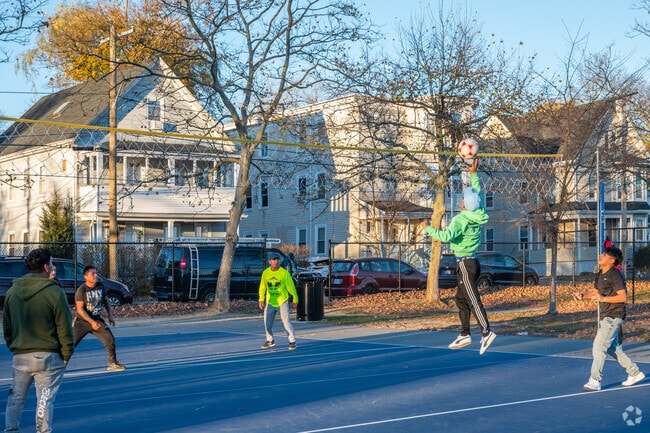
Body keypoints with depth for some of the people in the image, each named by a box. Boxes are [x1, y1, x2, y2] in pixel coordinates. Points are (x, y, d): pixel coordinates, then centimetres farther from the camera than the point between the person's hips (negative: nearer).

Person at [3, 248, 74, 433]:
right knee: (45, 399, 0)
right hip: (48, 356, -5)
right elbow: (64, 328, -10)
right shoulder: (54, 292, -11)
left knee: (15, 398, 13)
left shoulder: (12, 291, 6)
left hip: (20, 356, 5)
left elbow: (6, 326, 12)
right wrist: (66, 354, -1)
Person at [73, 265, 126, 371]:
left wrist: (110, 315, 5)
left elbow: (106, 301, 14)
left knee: (110, 339, -6)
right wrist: (92, 322, -23)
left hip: (97, 320, 4)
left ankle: (112, 364, 7)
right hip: (82, 321, -4)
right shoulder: (81, 290, -17)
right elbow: (80, 309, -18)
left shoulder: (100, 286, 0)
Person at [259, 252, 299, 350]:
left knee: (286, 321, -9)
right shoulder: (265, 273, 0)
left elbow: (291, 286, -3)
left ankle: (292, 341, 1)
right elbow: (262, 287, 8)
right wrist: (261, 299, 2)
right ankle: (270, 341, 27)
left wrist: (295, 299, 2)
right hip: (270, 301, 4)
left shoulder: (284, 273, -10)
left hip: (282, 301, -4)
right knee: (267, 322, 9)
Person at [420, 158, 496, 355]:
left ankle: (486, 333, -16)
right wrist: (473, 174, 26)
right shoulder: (479, 214, 2)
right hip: (472, 261, 8)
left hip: (464, 263, -8)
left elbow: (446, 236, -32)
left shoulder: (461, 220, -20)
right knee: (461, 299, 15)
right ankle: (465, 335, 18)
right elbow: (477, 192, 19)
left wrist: (428, 229, -20)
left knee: (473, 300, -10)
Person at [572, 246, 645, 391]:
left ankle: (595, 381, -10)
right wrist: (582, 295, 3)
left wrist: (603, 298, -25)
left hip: (613, 316, -10)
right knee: (613, 348, 16)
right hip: (606, 316, 10)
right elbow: (594, 292, 22)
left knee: (599, 346, -12)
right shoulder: (600, 274, 12)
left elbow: (623, 297, -19)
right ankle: (635, 373, 28)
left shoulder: (615, 275, -16)